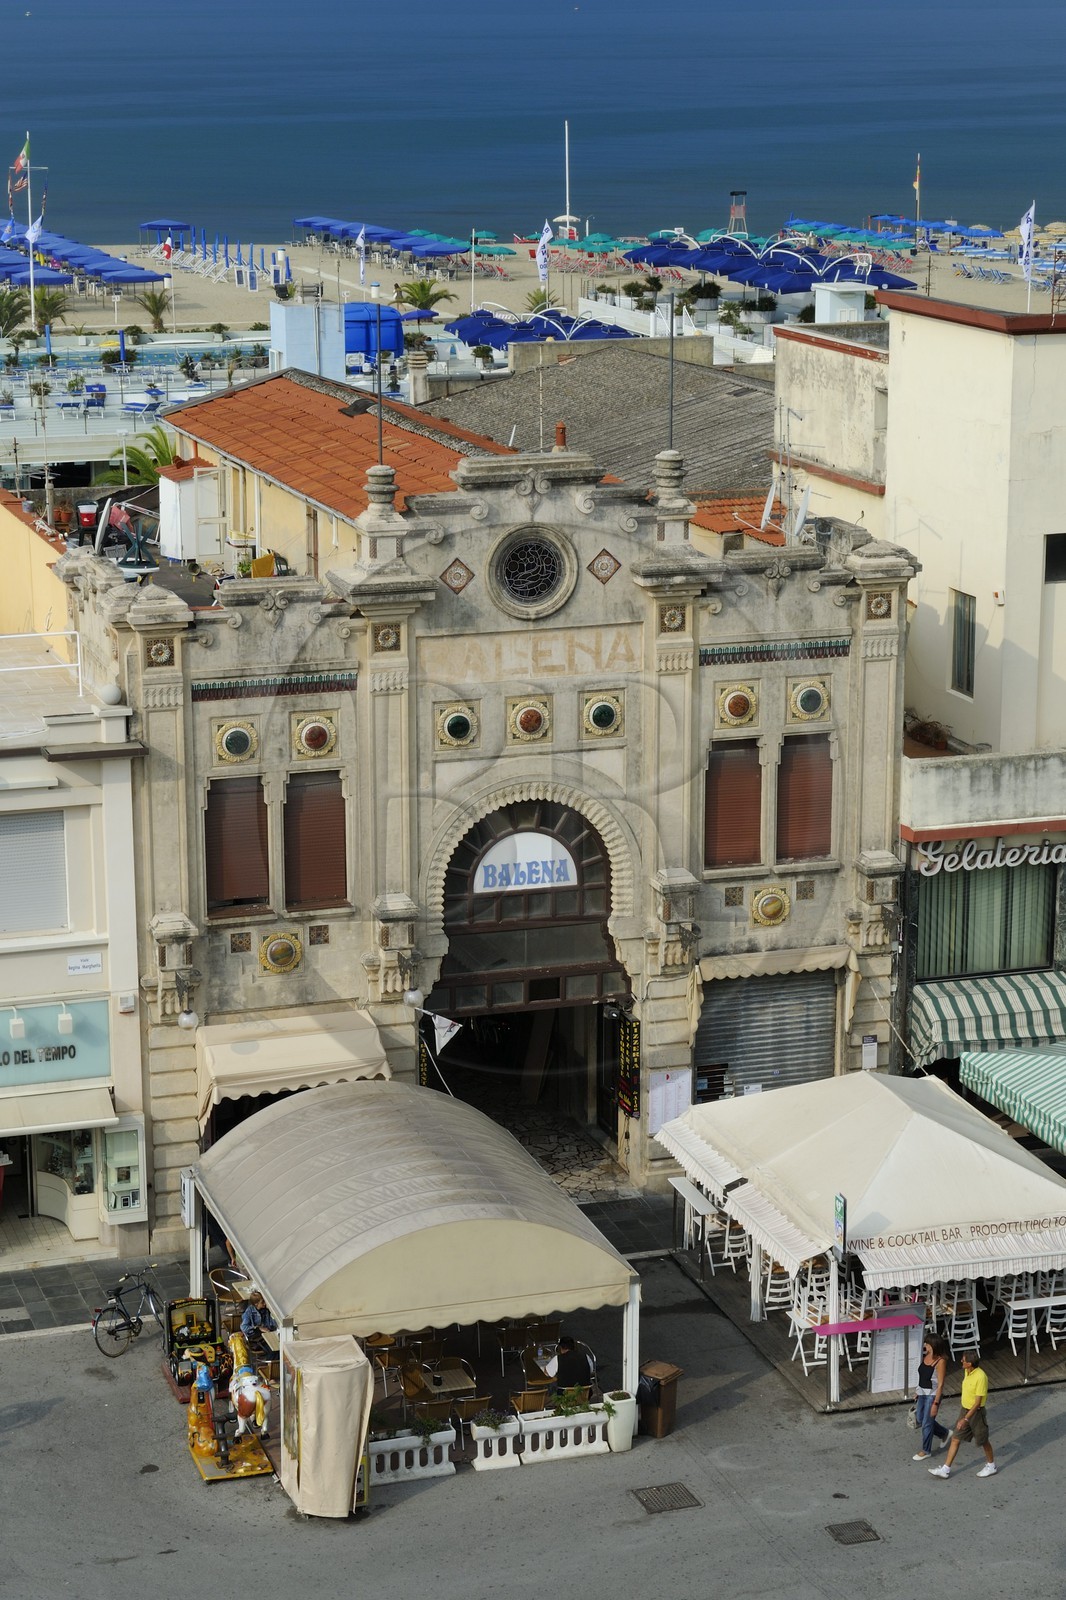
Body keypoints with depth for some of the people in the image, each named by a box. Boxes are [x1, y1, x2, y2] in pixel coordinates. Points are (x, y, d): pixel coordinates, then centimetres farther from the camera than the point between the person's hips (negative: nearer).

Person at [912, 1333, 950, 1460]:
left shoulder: (940, 1361, -23)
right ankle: (944, 1433, 43)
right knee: (921, 1419, 20)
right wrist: (918, 1393, 19)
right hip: (922, 1393, 8)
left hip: (932, 1395, -8)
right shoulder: (926, 1356, 0)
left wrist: (935, 1403, -20)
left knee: (927, 1423, 4)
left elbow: (940, 1384, -21)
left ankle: (926, 1451, 22)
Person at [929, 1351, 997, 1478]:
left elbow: (977, 1402, -26)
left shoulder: (980, 1377, -28)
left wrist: (965, 1419, -26)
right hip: (965, 1410, 8)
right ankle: (946, 1469, 13)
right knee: (955, 1439, 8)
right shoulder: (967, 1371, -2)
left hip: (976, 1412, -8)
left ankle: (991, 1466, 35)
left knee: (983, 1440, 12)